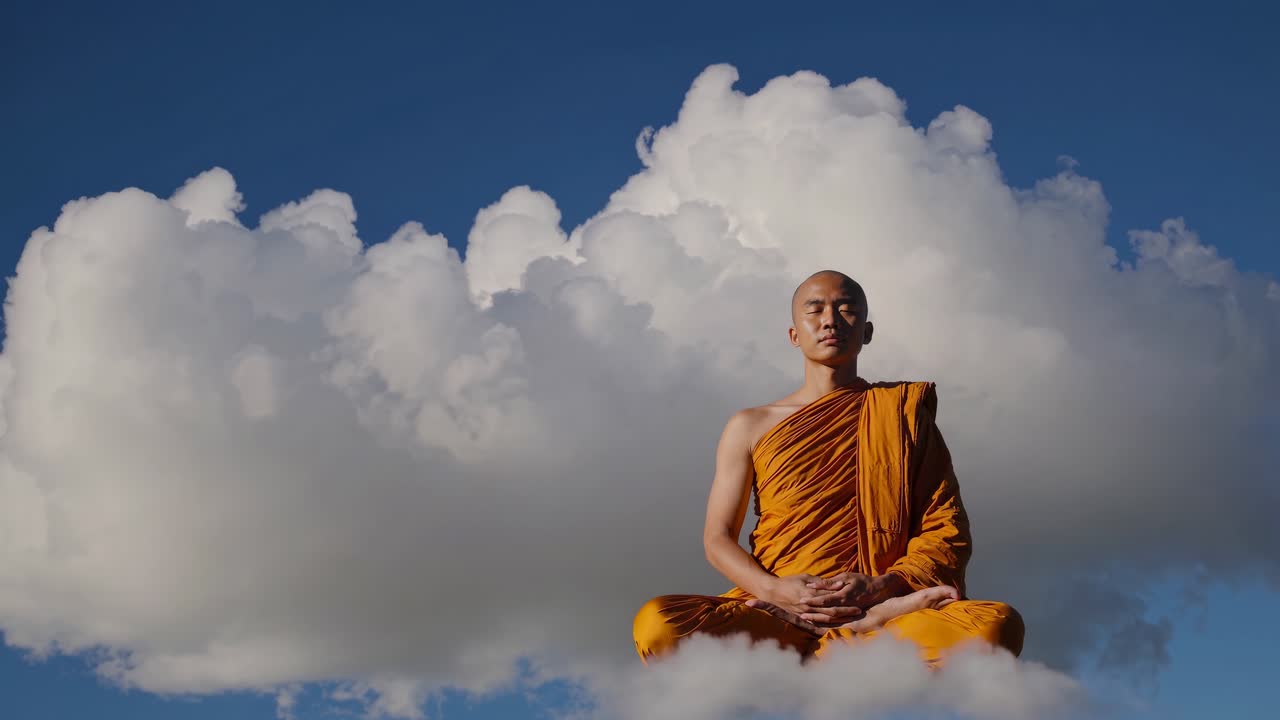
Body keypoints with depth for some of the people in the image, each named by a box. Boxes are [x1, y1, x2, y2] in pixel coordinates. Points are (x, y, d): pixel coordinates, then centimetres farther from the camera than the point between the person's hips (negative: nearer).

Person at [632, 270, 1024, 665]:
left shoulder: (904, 412, 16)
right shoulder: (750, 427, 17)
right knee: (657, 623, -33)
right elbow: (718, 538, 13)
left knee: (999, 623, -33)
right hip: (773, 612, 2)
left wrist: (880, 587, -10)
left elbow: (949, 532, 10)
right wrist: (775, 591, -9)